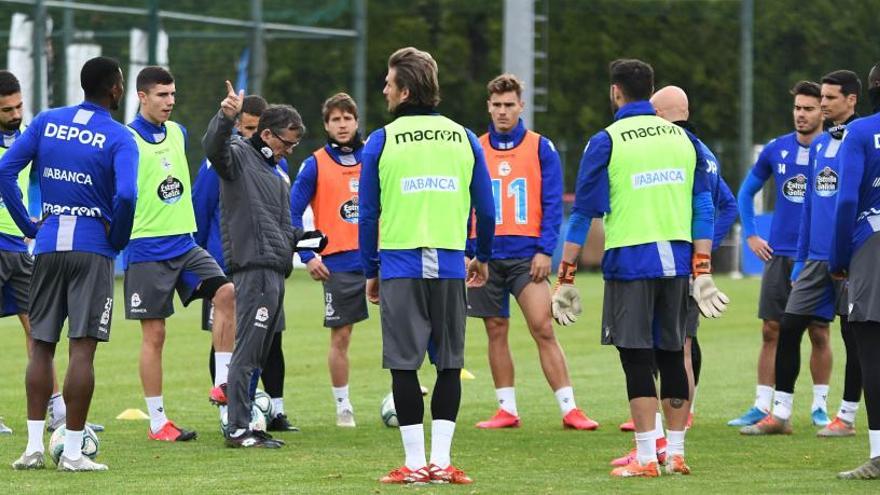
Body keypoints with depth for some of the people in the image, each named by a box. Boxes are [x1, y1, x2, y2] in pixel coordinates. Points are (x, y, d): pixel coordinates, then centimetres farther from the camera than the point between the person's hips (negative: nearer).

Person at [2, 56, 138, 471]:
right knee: (82, 349, -3)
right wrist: (117, 239, -3)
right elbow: (125, 196, -21)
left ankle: (34, 446, 8)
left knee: (41, 346, 11)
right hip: (92, 249, -4)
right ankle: (72, 451, -4)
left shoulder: (47, 122, 6)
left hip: (48, 246, 4)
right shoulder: (119, 138, -7)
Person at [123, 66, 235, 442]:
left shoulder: (177, 132, 10)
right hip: (147, 250, -6)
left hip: (184, 242, 6)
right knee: (154, 334, -2)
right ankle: (157, 422, 5)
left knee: (226, 292, -14)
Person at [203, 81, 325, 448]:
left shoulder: (275, 172, 25)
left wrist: (305, 238, 16)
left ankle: (243, 427, 16)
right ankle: (237, 429, -11)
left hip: (275, 272, 10)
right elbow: (214, 147, -25)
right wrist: (226, 118, -43)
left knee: (259, 353, 11)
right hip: (253, 269, -10)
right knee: (248, 350, -11)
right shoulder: (240, 155, -2)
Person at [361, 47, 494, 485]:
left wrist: (370, 272, 11)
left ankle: (415, 463, 0)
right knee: (449, 365, 7)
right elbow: (486, 209, 9)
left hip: (400, 267, -2)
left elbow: (368, 214, 1)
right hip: (450, 267, 2)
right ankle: (441, 461, 3)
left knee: (404, 366, 1)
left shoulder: (381, 142, -1)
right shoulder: (463, 138, 6)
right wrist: (483, 258, 25)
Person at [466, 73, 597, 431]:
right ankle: (507, 410, 11)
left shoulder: (540, 148, 2)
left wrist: (545, 250, -10)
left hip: (526, 255, -3)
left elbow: (552, 204, -1)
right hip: (487, 255, 3)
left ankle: (569, 408, -10)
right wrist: (466, 252, 4)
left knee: (543, 329, -10)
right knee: (496, 332, 5)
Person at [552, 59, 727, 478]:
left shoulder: (606, 142, -4)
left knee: (637, 359, -3)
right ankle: (675, 453, 15)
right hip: (677, 260, 5)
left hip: (630, 260, -4)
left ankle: (646, 458, -5)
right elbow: (703, 208, 7)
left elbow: (583, 214, -4)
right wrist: (702, 271, 7)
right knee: (672, 356, 11)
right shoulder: (683, 139, 10)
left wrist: (566, 277, 0)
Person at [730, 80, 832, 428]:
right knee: (771, 331, 1)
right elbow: (746, 191, 18)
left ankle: (820, 406, 13)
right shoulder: (776, 149, 5)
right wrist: (750, 235, 9)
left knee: (819, 333, 3)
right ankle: (762, 406, 4)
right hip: (779, 254, 2)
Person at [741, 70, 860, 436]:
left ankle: (848, 416, 10)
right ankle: (780, 415, 8)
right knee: (788, 328, 3)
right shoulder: (819, 144, 14)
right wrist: (801, 258, 17)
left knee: (853, 334, 2)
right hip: (816, 256, 7)